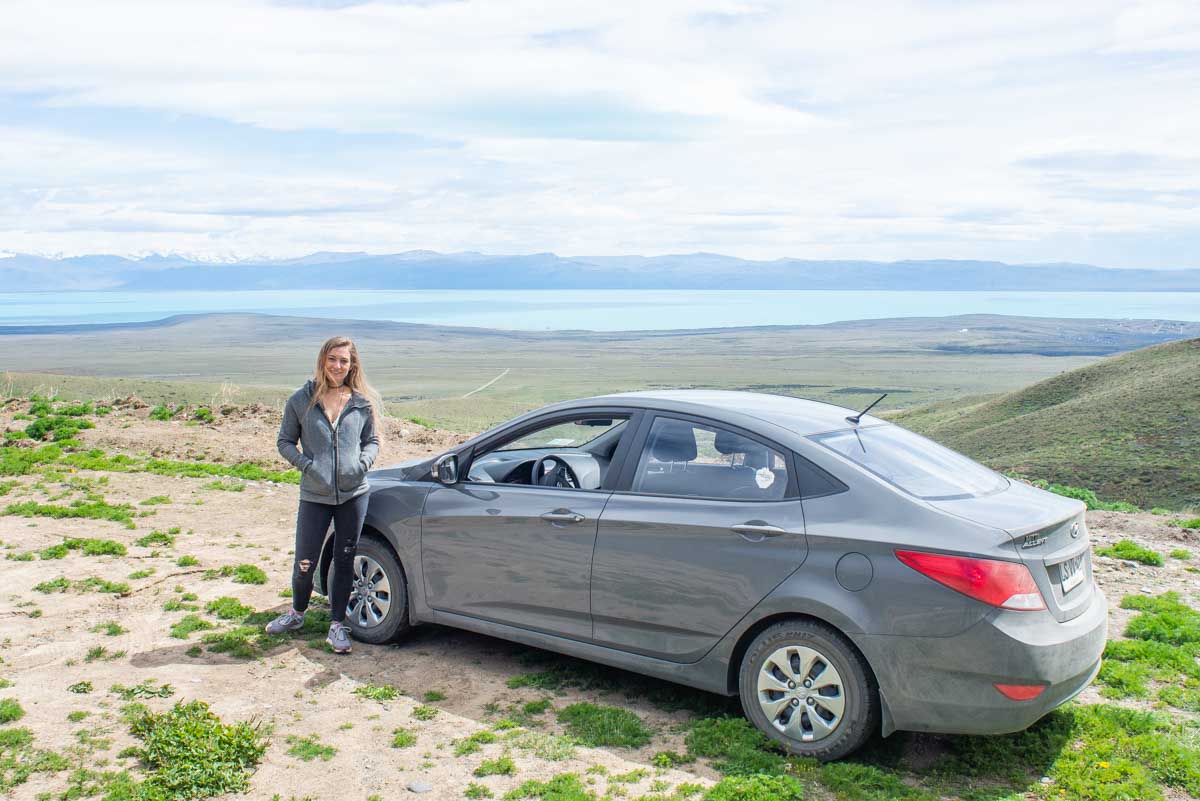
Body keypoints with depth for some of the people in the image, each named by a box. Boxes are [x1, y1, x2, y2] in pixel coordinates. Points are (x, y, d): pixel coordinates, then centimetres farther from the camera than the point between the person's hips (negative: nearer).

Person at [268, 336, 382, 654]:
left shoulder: (363, 402, 4)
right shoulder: (302, 400, 0)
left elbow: (372, 440, 13)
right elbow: (285, 442, 6)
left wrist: (363, 463, -7)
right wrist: (306, 464, -10)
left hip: (353, 493, 1)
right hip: (314, 496, -1)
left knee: (344, 560, 8)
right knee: (305, 563, 5)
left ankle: (338, 625, 21)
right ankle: (297, 613, 33)